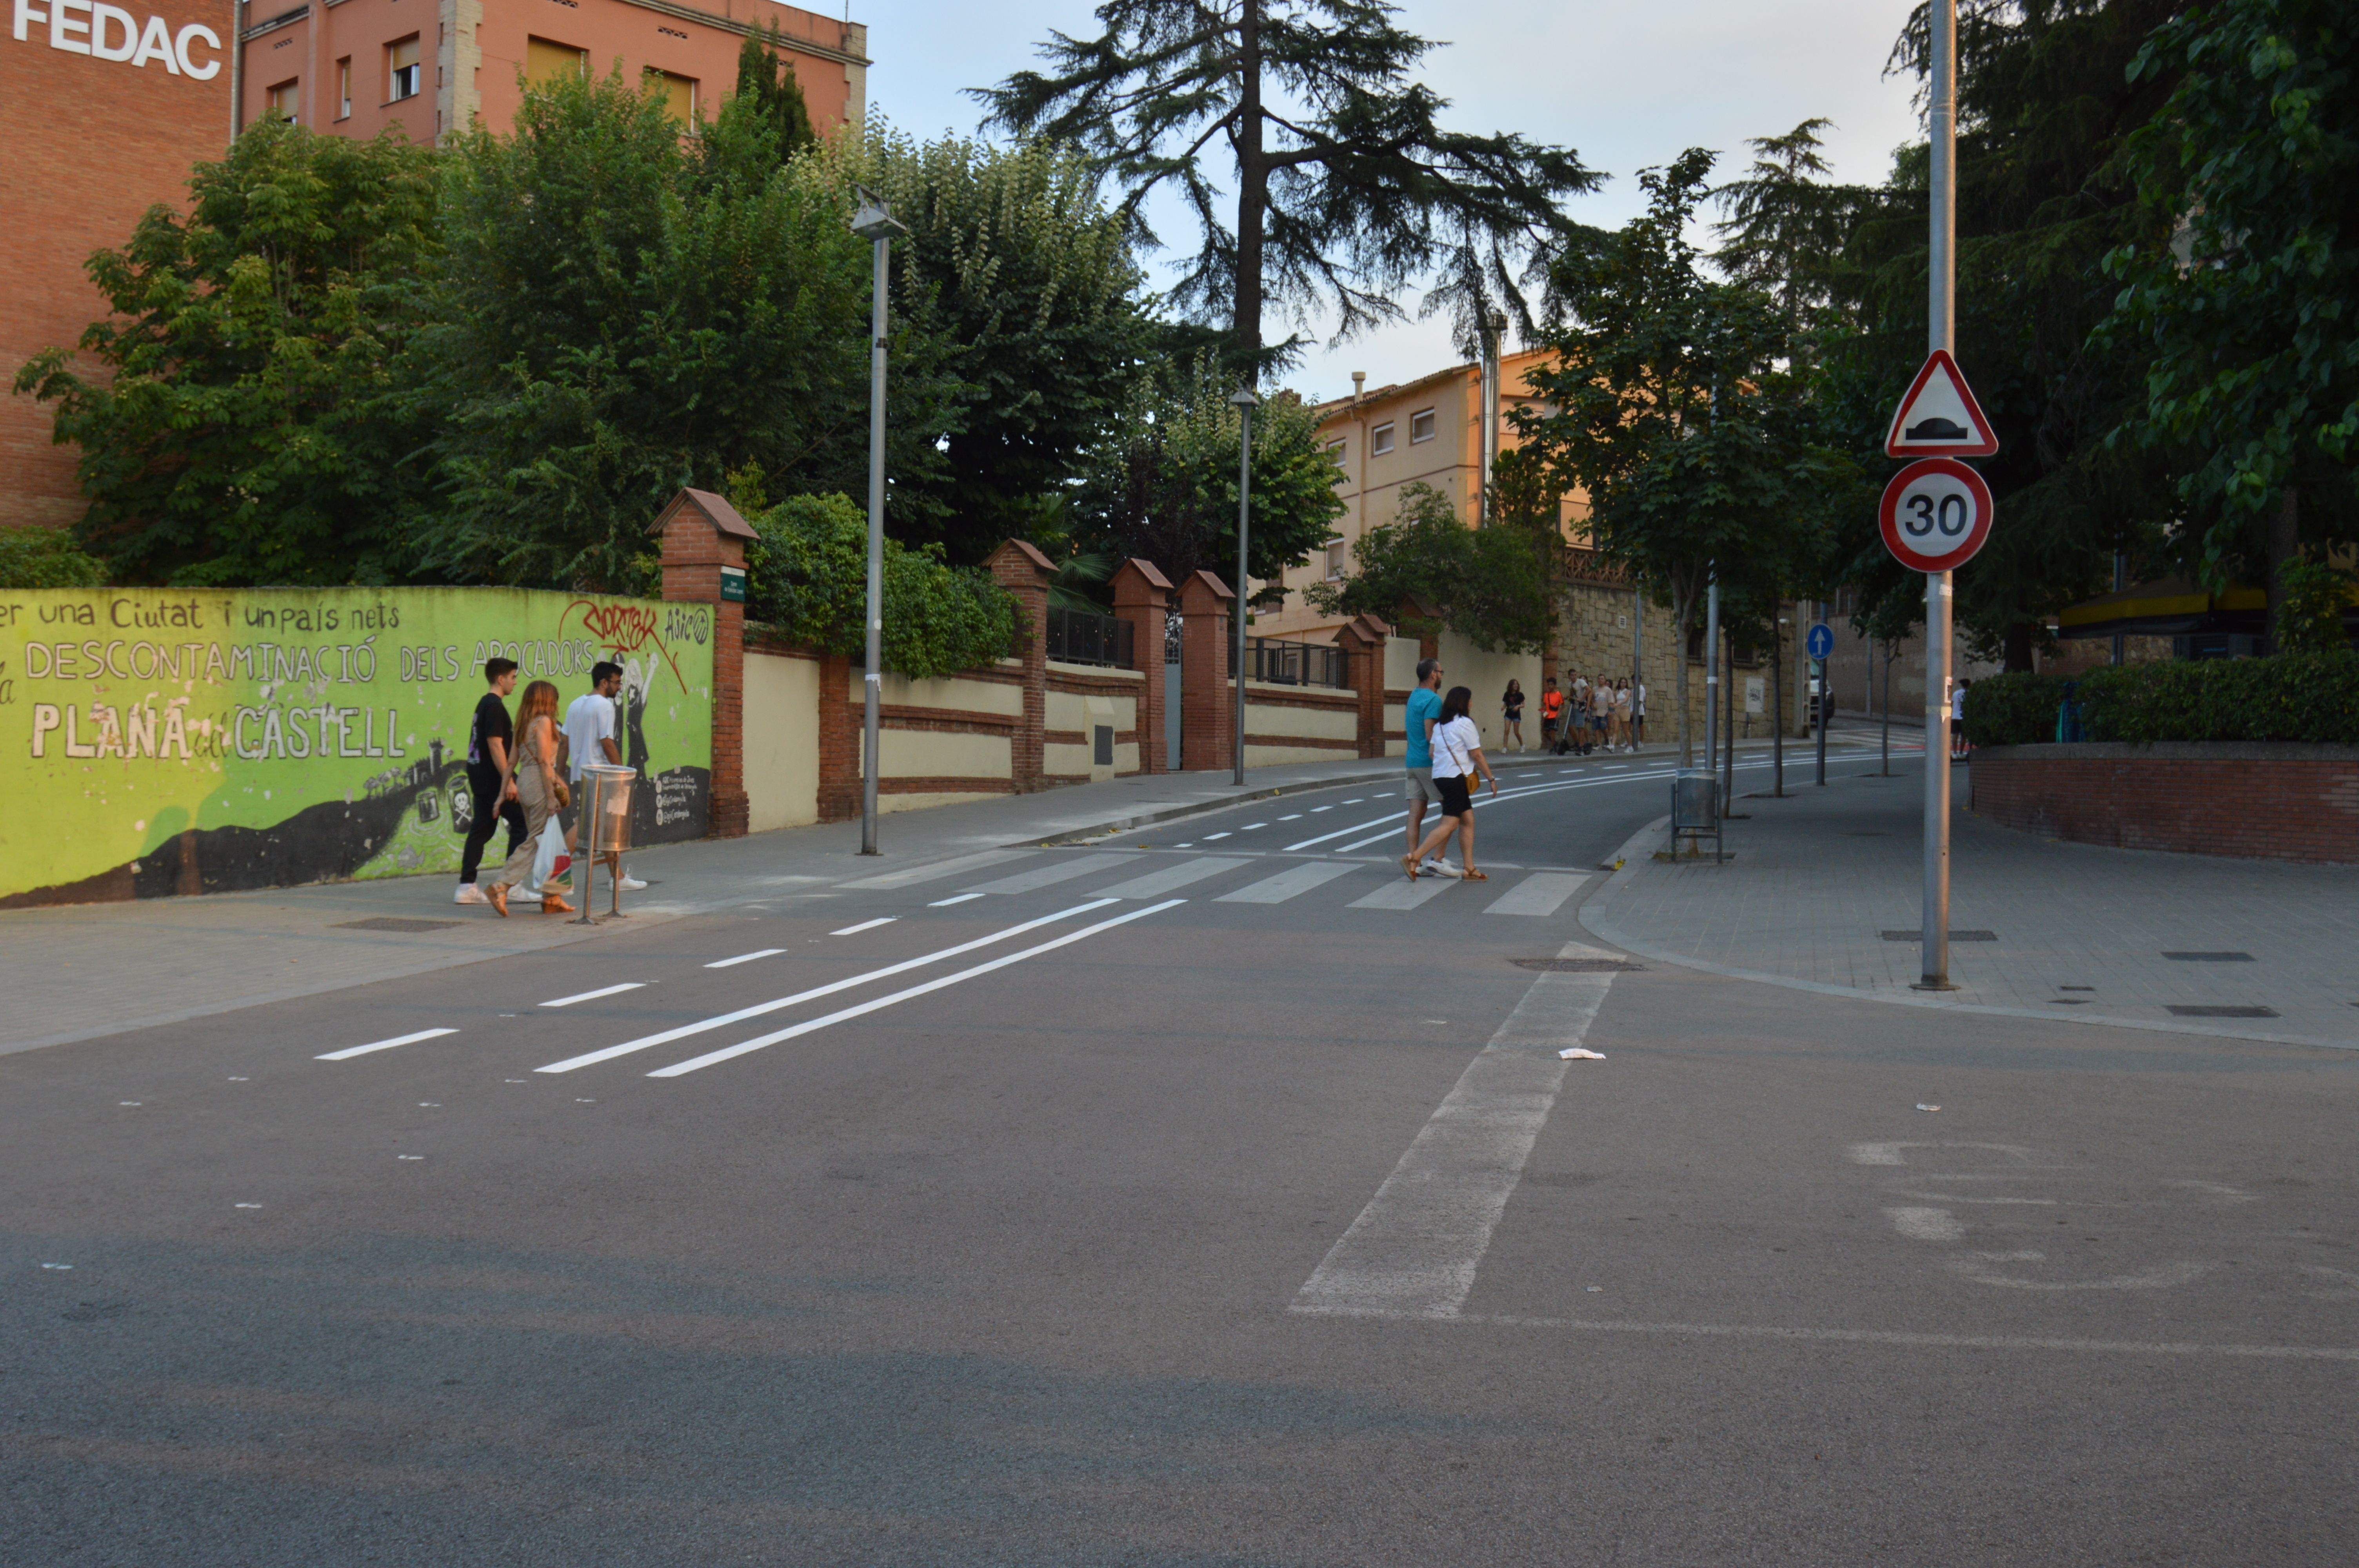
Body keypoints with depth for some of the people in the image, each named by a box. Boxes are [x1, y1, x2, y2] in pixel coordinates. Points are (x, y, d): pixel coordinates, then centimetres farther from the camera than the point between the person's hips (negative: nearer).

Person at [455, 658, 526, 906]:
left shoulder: (485, 704, 17)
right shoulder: (495, 706, -14)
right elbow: (495, 745, -21)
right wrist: (508, 781, -22)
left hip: (479, 777, 10)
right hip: (492, 777, -10)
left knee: (481, 828, 9)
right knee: (521, 822, -4)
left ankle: (467, 887, 7)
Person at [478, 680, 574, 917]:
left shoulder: (523, 724, 15)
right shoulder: (543, 722, -9)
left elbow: (511, 762, 14)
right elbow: (544, 761, -15)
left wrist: (504, 791, 14)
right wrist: (551, 796, -16)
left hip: (524, 782, 9)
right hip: (539, 783, -9)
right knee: (535, 843, -6)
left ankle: (552, 898, 15)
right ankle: (500, 886, -14)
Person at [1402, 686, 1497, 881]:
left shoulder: (1440, 725, 13)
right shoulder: (1465, 724, -10)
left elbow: (1432, 752, 10)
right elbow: (1477, 756, -9)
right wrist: (1491, 779, -1)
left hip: (1440, 776, 9)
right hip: (1456, 778, -9)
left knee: (1467, 820, 11)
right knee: (1449, 824, -8)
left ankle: (1469, 868, 8)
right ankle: (1414, 858, -14)